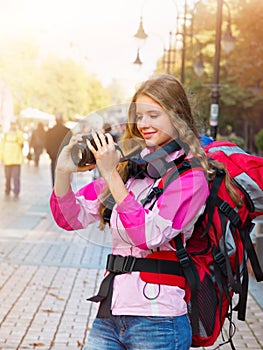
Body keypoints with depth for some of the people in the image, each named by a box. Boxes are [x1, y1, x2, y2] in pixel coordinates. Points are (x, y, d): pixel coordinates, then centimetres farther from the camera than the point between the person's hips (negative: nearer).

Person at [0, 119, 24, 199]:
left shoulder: (19, 133, 4)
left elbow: (21, 140, -14)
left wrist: (17, 130, -16)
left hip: (16, 159, -2)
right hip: (7, 159, 2)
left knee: (16, 177, -8)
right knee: (8, 177, 9)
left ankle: (16, 193, -7)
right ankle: (7, 191, 24)